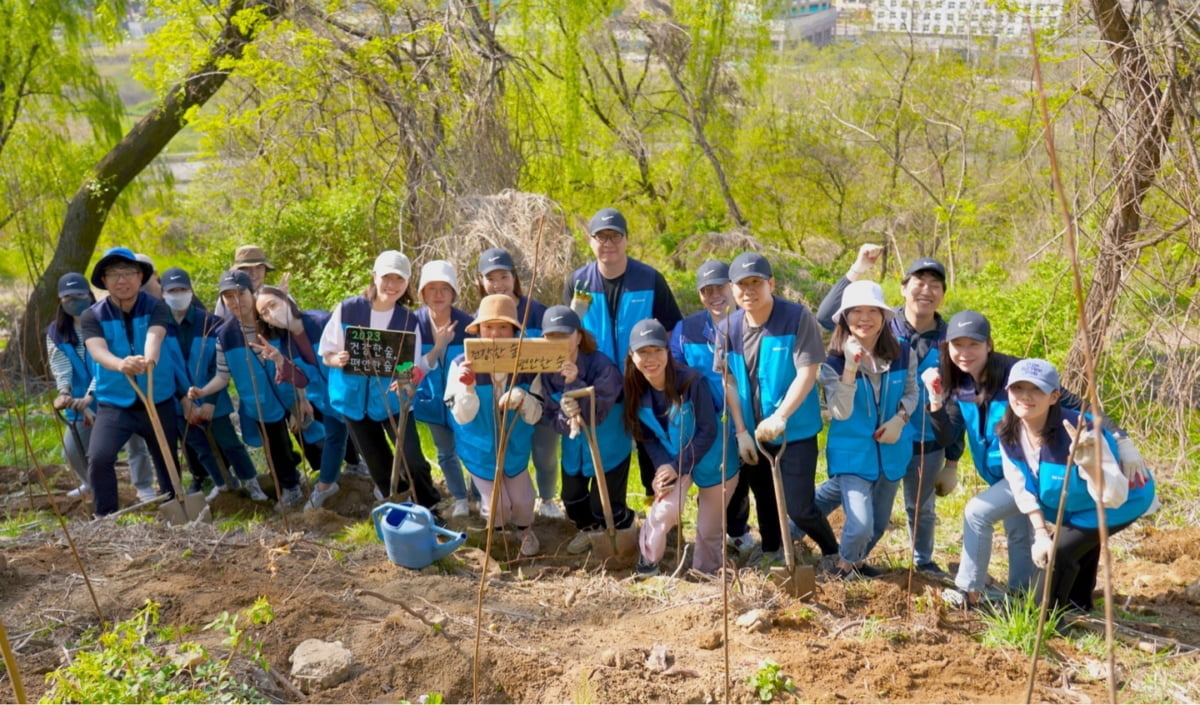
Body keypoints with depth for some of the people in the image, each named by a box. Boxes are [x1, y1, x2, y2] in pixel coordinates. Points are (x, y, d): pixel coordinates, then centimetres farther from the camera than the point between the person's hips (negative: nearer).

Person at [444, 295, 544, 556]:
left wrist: (523, 399, -33)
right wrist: (468, 387, -37)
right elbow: (462, 417, -20)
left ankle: (525, 529, 40)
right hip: (480, 450, -2)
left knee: (522, 503, 2)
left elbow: (534, 416, -12)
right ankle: (491, 524, 36)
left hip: (515, 447, 2)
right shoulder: (463, 365, -19)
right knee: (499, 508, -3)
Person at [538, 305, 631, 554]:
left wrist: (574, 383, -41)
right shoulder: (548, 371, -12)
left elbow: (597, 415, -29)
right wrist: (566, 417, -33)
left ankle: (627, 529, 32)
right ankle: (588, 529, 47)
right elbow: (551, 417, -9)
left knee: (604, 506, -2)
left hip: (608, 448, -5)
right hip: (573, 448, 5)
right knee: (572, 499, 15)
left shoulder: (601, 366, -27)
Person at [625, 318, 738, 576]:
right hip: (673, 460, 2)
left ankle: (704, 574, 36)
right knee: (665, 510, -21)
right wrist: (662, 466, -22)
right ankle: (647, 563, 6)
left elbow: (708, 431, -23)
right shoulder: (636, 390, -15)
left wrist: (678, 467, -24)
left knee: (708, 530, 8)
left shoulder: (692, 381, -28)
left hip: (713, 462, -2)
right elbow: (647, 437, -6)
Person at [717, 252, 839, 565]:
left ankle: (833, 555, 20)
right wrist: (741, 433, -6)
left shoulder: (798, 318, -13)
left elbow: (807, 373, -18)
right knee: (765, 504, 16)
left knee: (799, 508, -6)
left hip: (795, 432, -4)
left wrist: (779, 417, -29)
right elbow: (729, 383, 0)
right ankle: (772, 556, 37)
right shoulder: (727, 328, -1)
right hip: (752, 435, 4)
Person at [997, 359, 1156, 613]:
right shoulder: (1008, 435, -22)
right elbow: (1022, 489, -8)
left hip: (1123, 499, -7)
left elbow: (1113, 497, -46)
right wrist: (1040, 533, -12)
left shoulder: (1081, 436, -41)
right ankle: (1078, 602, 54)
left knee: (1059, 552, -17)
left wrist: (1090, 463, -63)